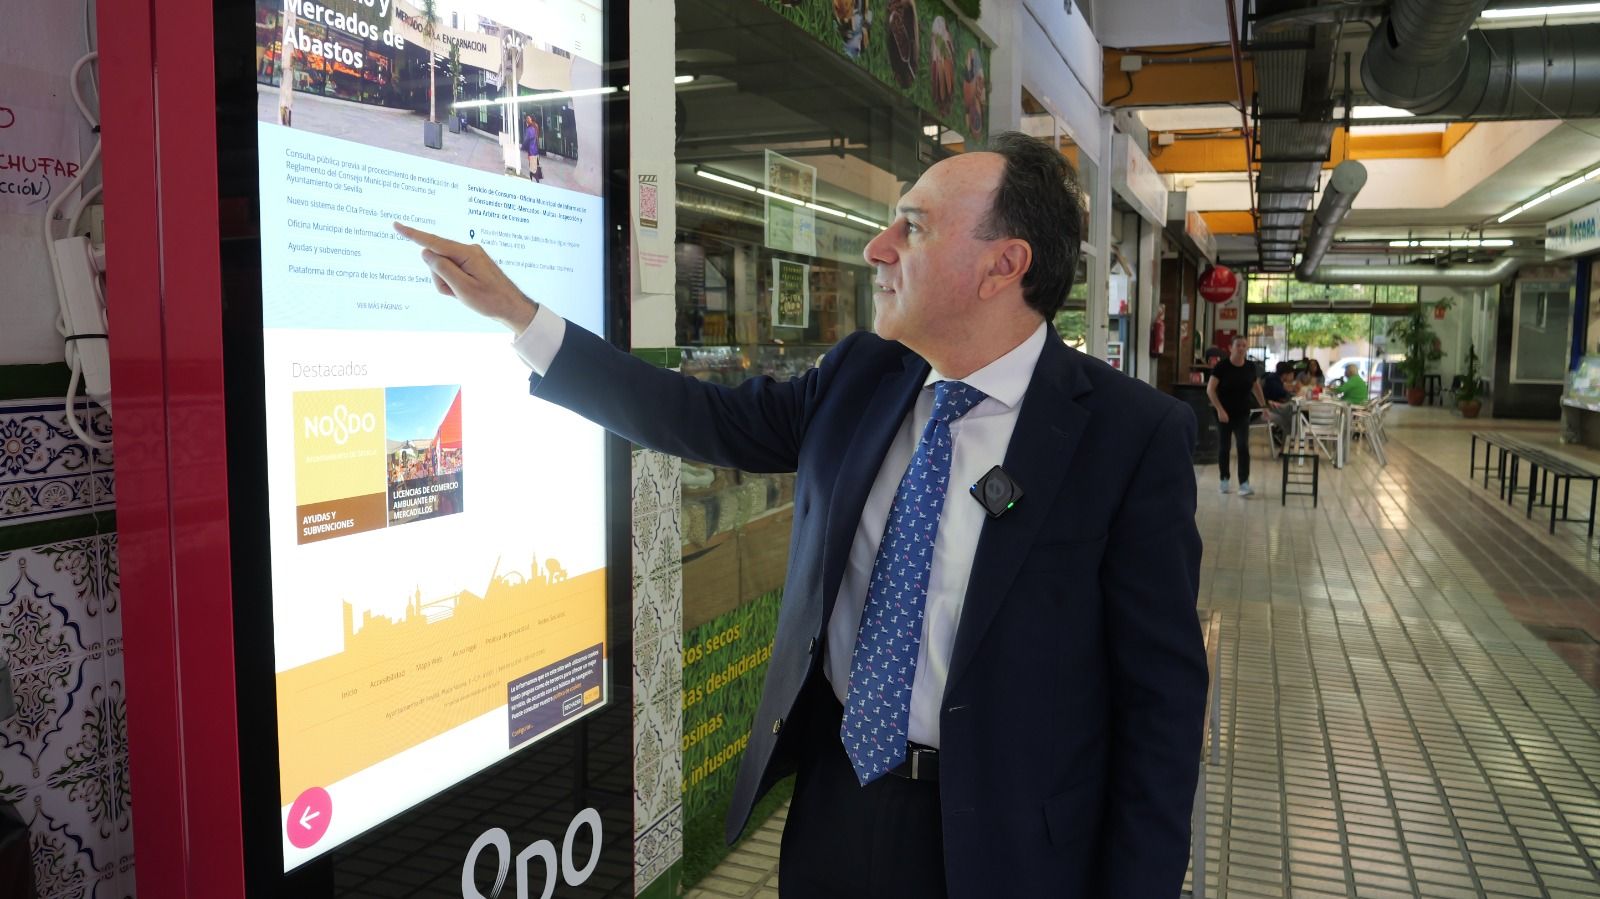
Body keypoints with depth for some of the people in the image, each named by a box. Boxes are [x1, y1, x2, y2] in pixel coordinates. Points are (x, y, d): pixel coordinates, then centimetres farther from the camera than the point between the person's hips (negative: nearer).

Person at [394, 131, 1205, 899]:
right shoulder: (860, 375, -2)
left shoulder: (1135, 434, -18)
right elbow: (710, 421, 4)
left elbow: (1162, 691, -14)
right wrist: (517, 314, 2)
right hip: (835, 791, 5)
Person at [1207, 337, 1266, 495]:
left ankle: (1244, 484, -13)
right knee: (1223, 446, 8)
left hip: (1242, 414, 2)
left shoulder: (1250, 367, 0)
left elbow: (1256, 387, 16)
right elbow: (1210, 390, -16)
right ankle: (1224, 481, 21)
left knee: (1243, 447, -8)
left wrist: (1264, 406, 18)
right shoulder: (1221, 367, -12)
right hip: (1224, 413, -2)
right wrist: (1220, 410, -24)